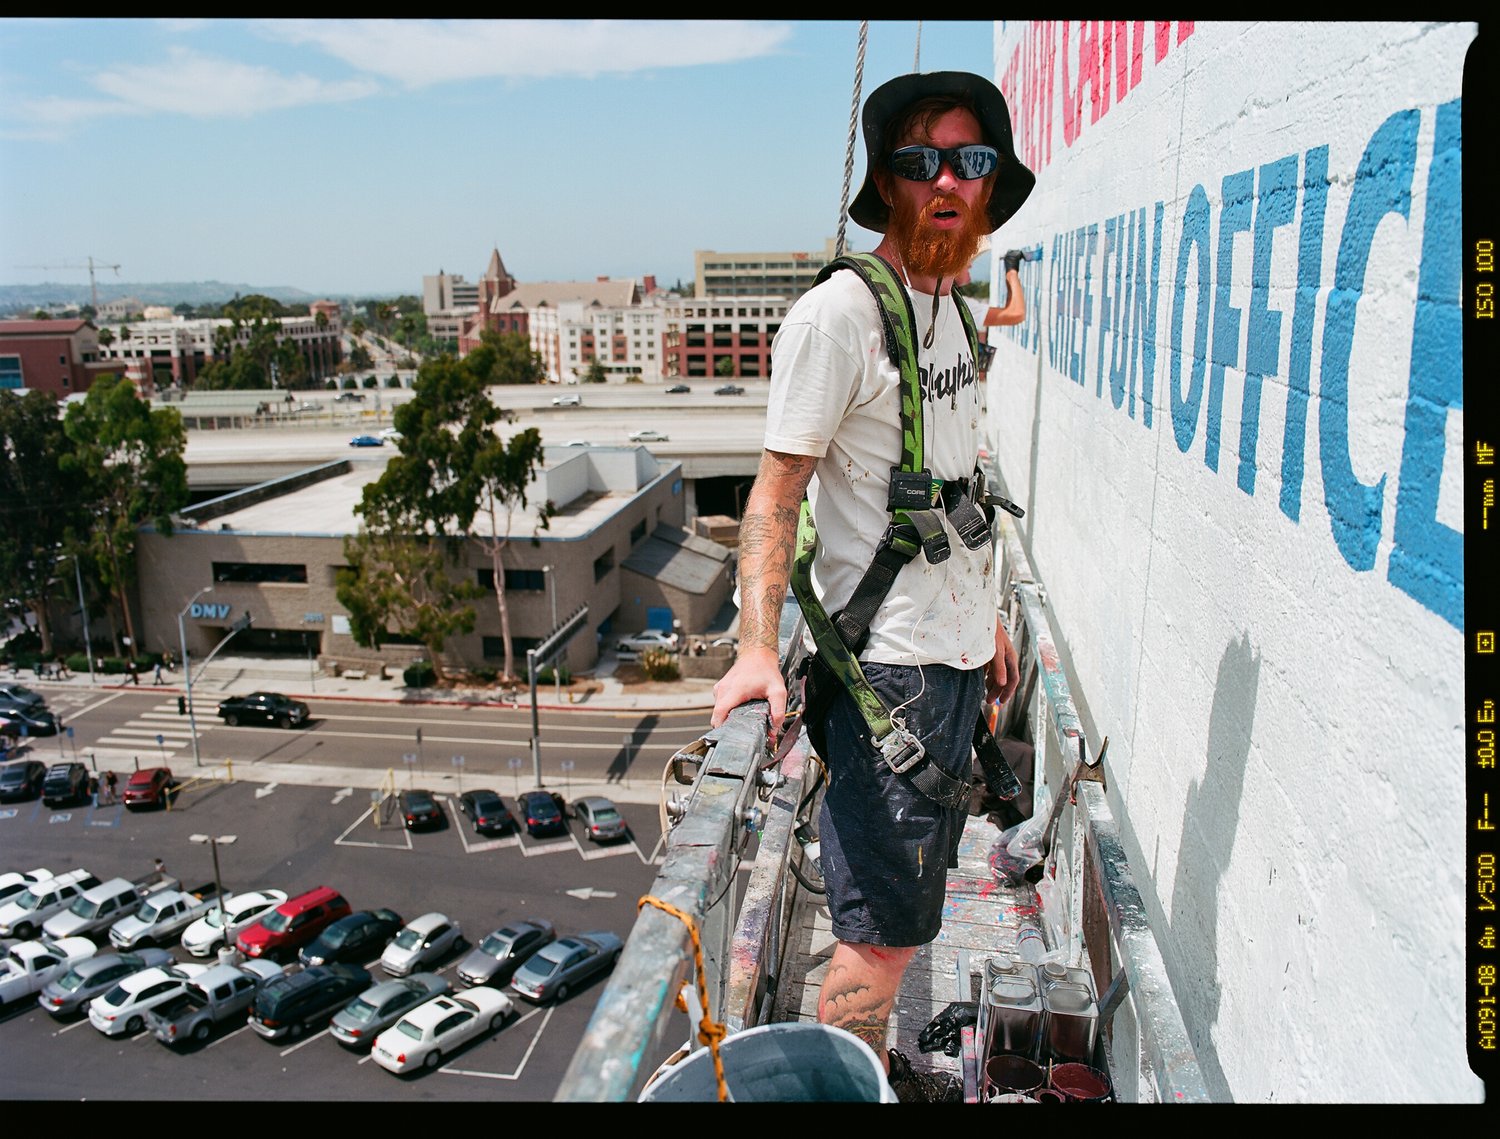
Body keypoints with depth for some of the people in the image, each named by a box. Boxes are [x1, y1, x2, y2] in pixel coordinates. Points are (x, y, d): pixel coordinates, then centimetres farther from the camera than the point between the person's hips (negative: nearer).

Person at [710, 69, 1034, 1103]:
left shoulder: (952, 310, 13)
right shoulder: (836, 316, -14)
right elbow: (777, 488, -17)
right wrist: (758, 646, -28)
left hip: (957, 655, 9)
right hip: (885, 667, -9)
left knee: (908, 902, 20)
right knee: (883, 929, -1)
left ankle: (879, 1074, 38)